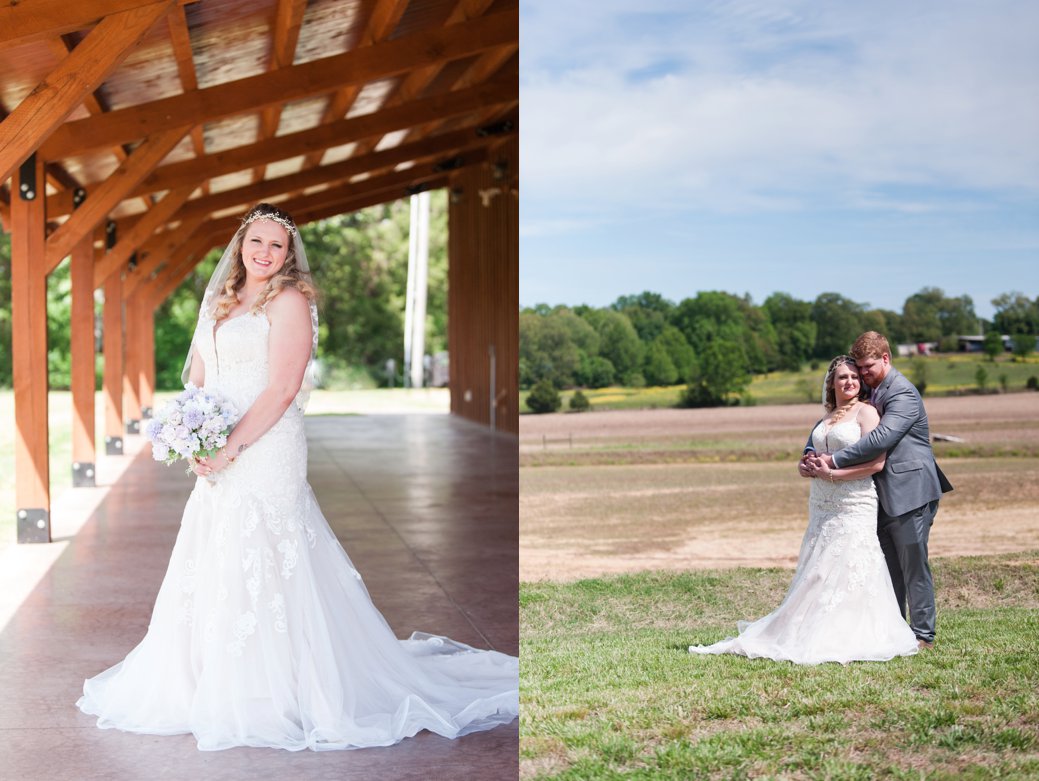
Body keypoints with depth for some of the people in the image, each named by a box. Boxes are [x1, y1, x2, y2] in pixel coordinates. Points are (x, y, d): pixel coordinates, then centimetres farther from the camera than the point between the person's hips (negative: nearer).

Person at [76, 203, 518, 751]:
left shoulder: (289, 302, -7)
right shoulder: (220, 303, 17)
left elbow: (282, 389, -15)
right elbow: (198, 377, 16)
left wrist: (230, 448, -19)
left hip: (266, 453, -8)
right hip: (220, 457, 8)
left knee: (260, 568, -6)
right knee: (211, 570, 12)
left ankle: (271, 695, 4)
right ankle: (211, 681, 26)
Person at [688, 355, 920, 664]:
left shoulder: (866, 412, -4)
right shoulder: (825, 420, 18)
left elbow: (877, 462, -14)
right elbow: (809, 460, 26)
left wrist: (831, 473, -15)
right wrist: (806, 467, 2)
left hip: (853, 508, -7)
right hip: (821, 508, 7)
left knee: (846, 575, -6)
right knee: (818, 576, 8)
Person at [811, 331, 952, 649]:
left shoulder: (903, 393, -15)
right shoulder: (871, 392, 14)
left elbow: (881, 438, -27)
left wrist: (835, 460, -25)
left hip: (908, 493, -9)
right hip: (884, 495, 9)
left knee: (913, 566, -2)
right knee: (888, 568, 13)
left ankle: (924, 636, 7)